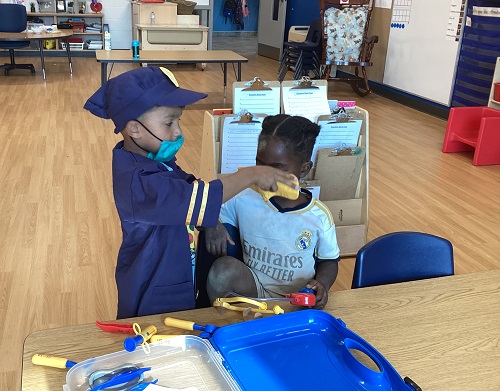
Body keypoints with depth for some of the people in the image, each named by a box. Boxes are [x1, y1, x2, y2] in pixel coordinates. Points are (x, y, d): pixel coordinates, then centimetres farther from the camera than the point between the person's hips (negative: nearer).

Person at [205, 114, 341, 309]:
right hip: (253, 288, 1)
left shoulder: (319, 217, -7)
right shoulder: (244, 200, -6)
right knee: (223, 268, -28)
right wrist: (212, 225, -14)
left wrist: (322, 284, -14)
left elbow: (329, 261, 7)